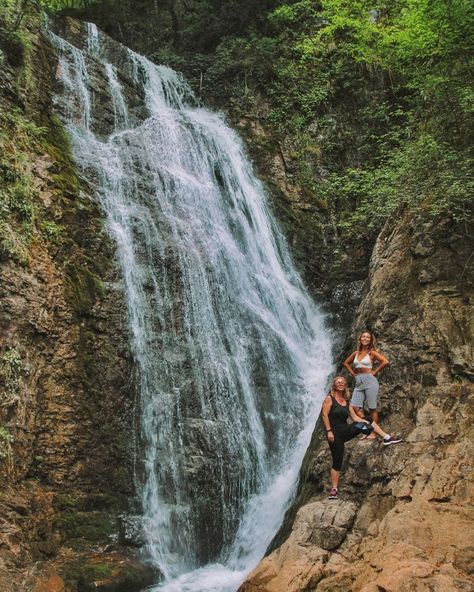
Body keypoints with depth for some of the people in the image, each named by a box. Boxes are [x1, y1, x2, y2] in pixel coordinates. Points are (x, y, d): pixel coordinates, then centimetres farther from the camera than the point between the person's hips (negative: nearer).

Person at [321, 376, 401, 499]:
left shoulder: (347, 402, 12)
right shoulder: (329, 399, -6)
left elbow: (354, 417, 7)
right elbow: (325, 415, -13)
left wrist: (367, 423, -9)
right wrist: (329, 431, -20)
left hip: (345, 430, 6)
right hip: (334, 433, -6)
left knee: (366, 421, -1)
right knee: (337, 462, -7)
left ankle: (387, 438, -3)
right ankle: (334, 489, 1)